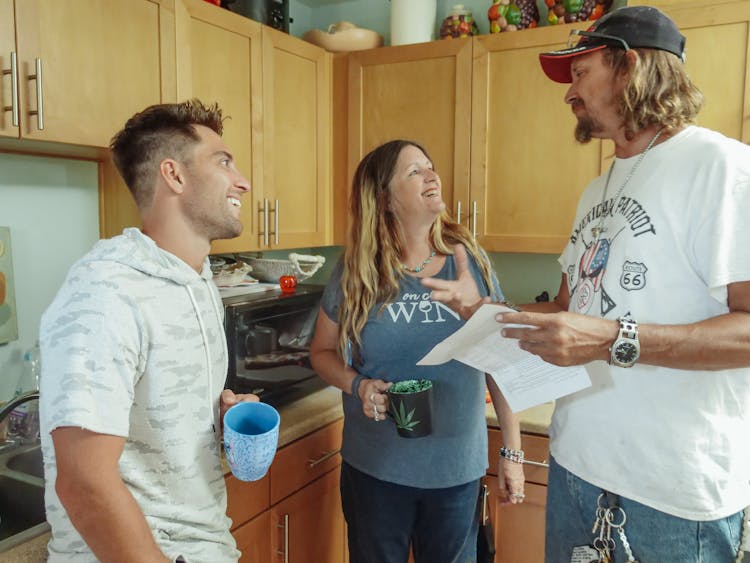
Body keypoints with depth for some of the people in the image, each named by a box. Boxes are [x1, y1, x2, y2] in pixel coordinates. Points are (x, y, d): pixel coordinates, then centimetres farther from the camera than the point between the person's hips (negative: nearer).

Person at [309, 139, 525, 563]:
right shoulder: (357, 273, -7)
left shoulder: (471, 261, -5)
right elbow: (322, 352, 4)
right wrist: (359, 386, -17)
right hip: (375, 469, 0)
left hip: (459, 470, 1)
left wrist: (513, 452, 2)